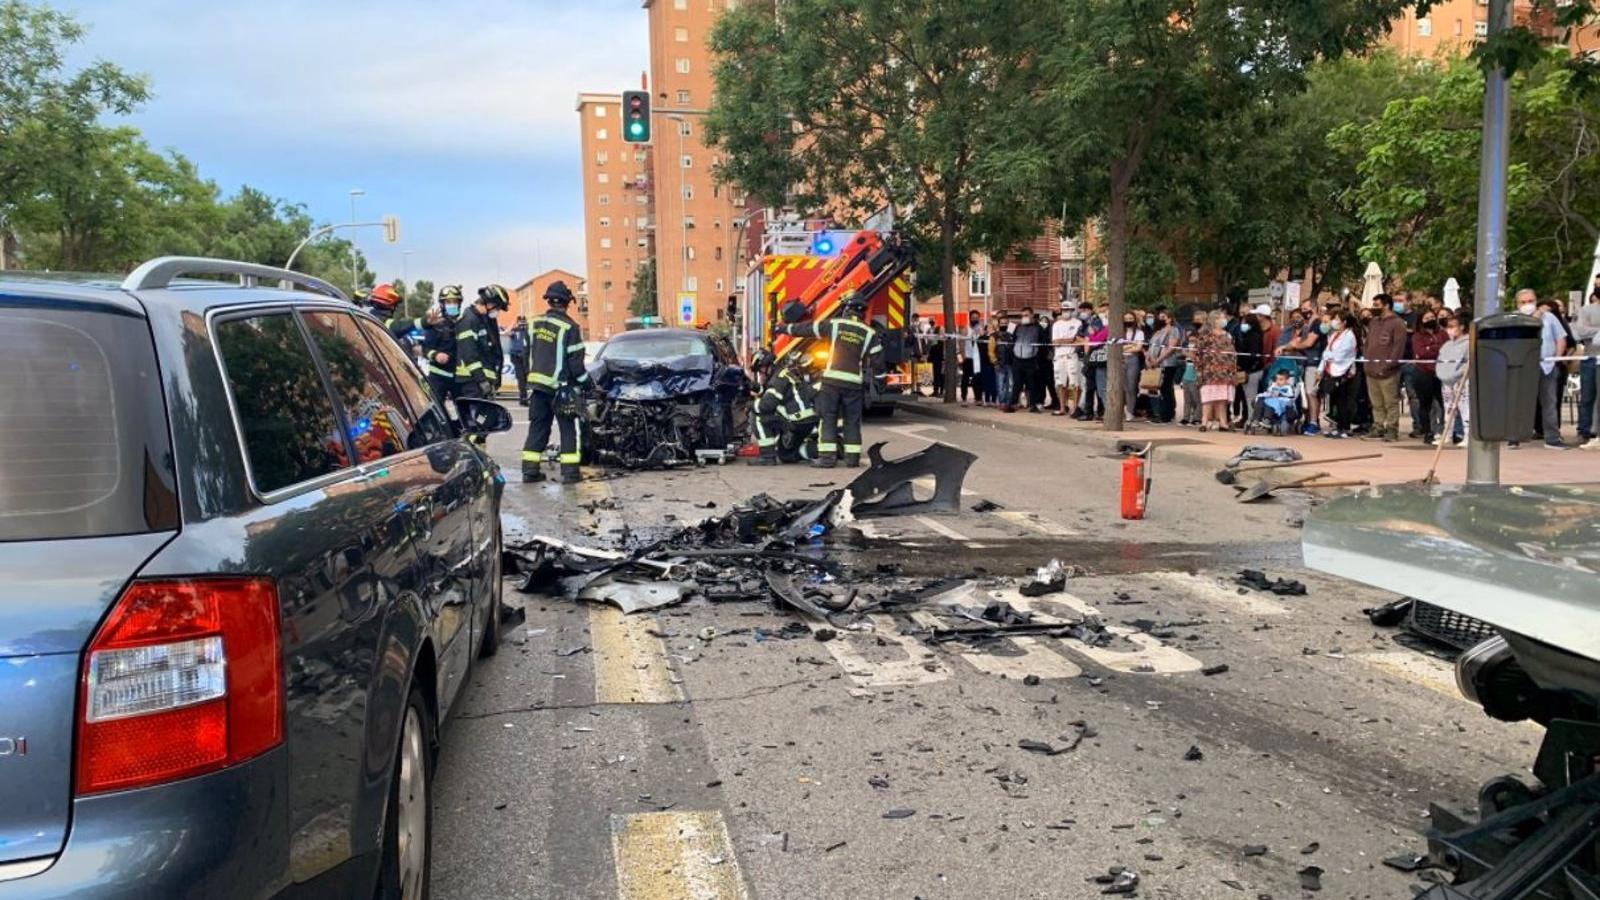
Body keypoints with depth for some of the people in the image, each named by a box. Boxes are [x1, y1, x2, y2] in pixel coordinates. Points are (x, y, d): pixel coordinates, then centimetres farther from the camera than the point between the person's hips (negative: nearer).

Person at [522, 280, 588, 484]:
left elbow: (526, 354, 11)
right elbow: (575, 361, -13)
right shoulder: (569, 327, -14)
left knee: (538, 427, 12)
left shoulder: (534, 324, 6)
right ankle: (569, 471, 0)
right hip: (561, 386, -5)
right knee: (569, 428, 3)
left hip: (537, 383, 6)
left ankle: (530, 469, 12)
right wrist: (586, 381, -1)